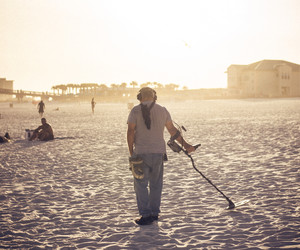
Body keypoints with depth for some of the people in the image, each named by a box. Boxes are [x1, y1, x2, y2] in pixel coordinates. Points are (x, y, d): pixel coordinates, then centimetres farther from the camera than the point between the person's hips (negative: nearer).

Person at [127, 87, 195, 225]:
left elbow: (130, 132, -8)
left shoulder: (136, 110, -2)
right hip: (158, 152, 3)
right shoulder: (162, 110, 7)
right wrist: (185, 144, 15)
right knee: (156, 184, 14)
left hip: (141, 152, -3)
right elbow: (173, 131, 8)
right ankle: (154, 213, 19)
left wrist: (131, 152, -3)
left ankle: (146, 215, -3)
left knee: (141, 184, 2)